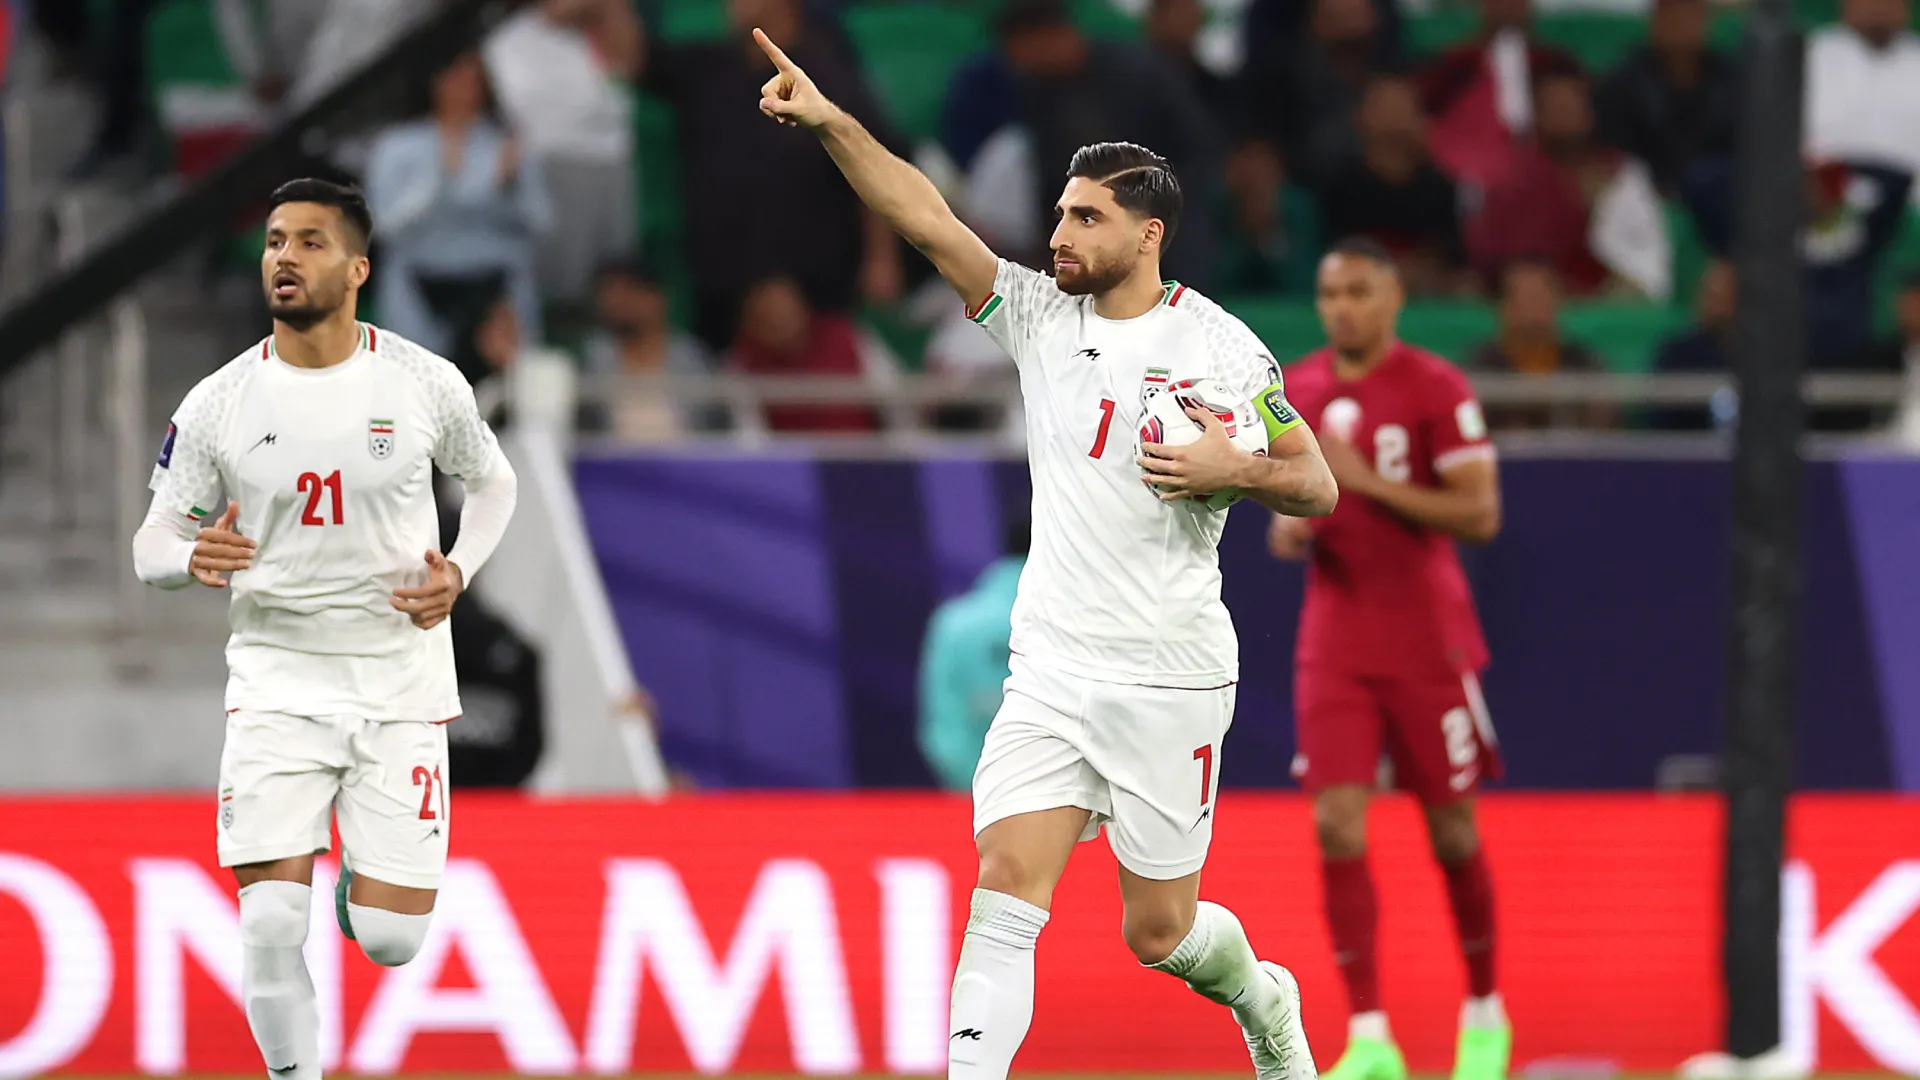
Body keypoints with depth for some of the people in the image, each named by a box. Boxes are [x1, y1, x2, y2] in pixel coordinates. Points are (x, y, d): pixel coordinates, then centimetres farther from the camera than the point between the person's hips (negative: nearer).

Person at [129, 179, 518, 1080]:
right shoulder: (217, 405, -5)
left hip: (401, 681, 0)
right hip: (277, 677, 0)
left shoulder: (426, 385, -5)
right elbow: (151, 546, 3)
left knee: (389, 940, -3)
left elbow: (492, 481, 14)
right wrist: (193, 558, -21)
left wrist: (458, 574, -5)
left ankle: (362, 884, 34)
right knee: (270, 929, -14)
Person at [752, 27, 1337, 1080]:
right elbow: (928, 220, -5)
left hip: (1168, 678, -3)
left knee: (1158, 930, 6)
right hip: (1051, 669, 3)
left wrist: (1235, 469, -20)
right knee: (1006, 882, -14)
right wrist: (830, 123, -16)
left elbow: (1318, 486, -1)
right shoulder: (1039, 314, 5)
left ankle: (1258, 993, 38)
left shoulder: (1218, 345, -5)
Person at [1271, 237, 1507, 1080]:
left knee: (1451, 831, 6)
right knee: (1337, 825, -10)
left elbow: (1480, 515, -14)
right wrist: (1285, 525, -4)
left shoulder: (1436, 389, -9)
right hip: (1333, 640, 4)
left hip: (1426, 641, -3)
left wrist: (1368, 480, -21)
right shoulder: (1296, 390, 7)